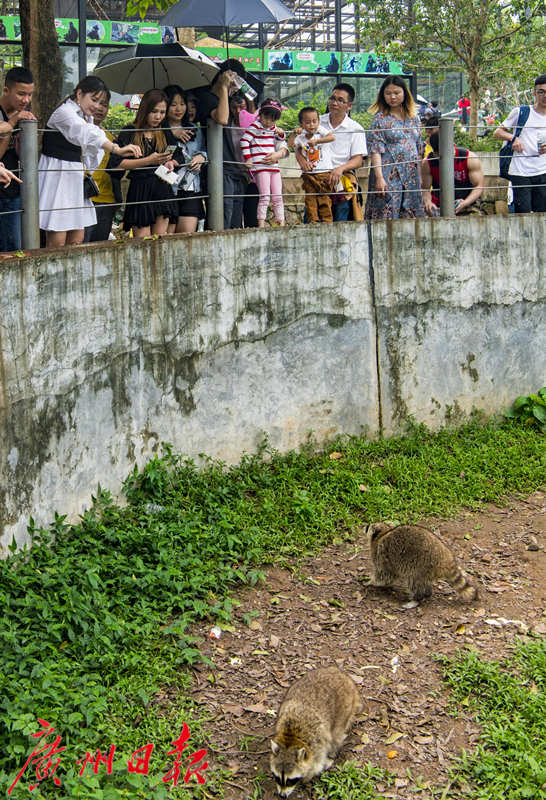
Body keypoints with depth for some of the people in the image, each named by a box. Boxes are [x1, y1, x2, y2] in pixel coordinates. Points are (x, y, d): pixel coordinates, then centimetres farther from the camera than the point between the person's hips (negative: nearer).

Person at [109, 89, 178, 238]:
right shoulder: (130, 132, -5)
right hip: (140, 191, -5)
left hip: (162, 189, 5)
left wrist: (169, 163, 1)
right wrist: (148, 161, -17)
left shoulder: (163, 133, 12)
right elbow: (115, 163, -14)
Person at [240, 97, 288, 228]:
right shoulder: (255, 126, -4)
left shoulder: (274, 129, 16)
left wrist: (281, 134, 6)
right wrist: (248, 158, -10)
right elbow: (244, 140, -8)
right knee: (265, 197, -12)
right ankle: (261, 224, -10)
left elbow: (281, 143, 28)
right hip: (260, 167, -7)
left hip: (274, 167, 7)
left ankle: (281, 223, 9)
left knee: (277, 197, 5)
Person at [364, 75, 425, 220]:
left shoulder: (414, 118, 12)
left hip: (412, 176, 5)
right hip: (388, 175, -5)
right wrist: (379, 177, -19)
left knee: (411, 217, 4)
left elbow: (419, 149, 16)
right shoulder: (380, 119, -2)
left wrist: (420, 176, 11)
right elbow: (375, 151, -9)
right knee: (387, 214, -8)